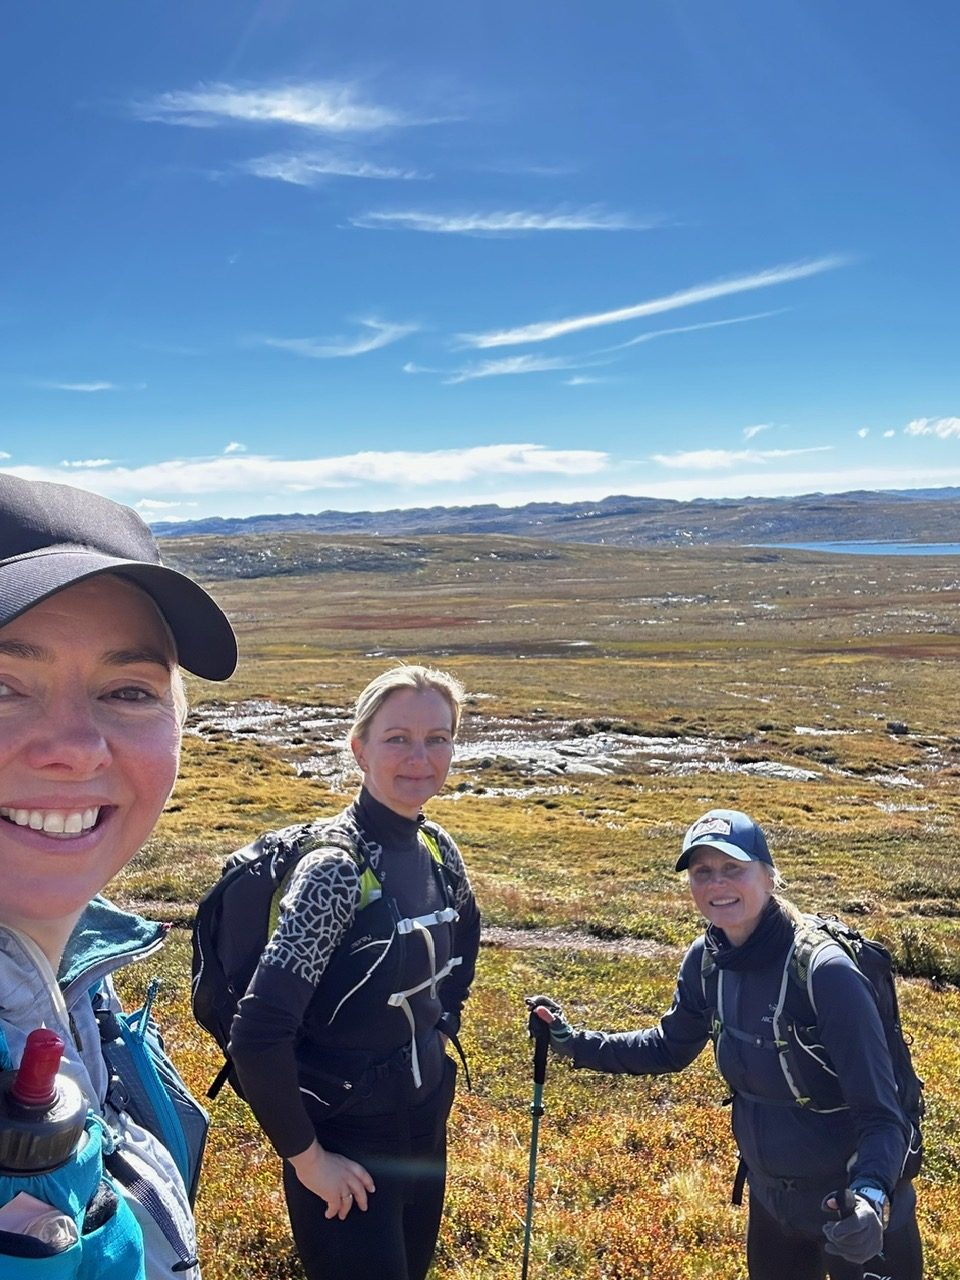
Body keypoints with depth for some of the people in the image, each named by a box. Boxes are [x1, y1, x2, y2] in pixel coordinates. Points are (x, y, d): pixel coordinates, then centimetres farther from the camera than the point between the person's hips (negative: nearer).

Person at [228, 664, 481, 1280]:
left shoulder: (438, 850, -4)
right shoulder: (336, 866, -26)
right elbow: (258, 1032, -27)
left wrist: (440, 1036, 10)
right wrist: (306, 1157, -18)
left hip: (425, 1122, 7)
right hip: (346, 1139, -7)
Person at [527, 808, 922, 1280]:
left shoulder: (826, 972, -28)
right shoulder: (706, 959, -10)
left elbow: (882, 1115, -24)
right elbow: (670, 1047, 7)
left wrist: (870, 1195, -42)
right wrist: (573, 1042, 2)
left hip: (858, 1220, -5)